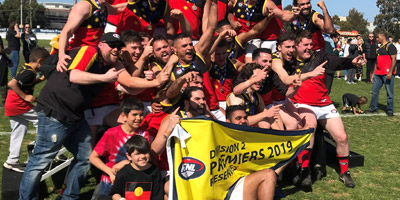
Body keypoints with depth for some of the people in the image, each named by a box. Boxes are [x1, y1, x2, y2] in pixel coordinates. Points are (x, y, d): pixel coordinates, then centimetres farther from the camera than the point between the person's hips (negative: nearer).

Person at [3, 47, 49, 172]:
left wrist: (41, 79, 12)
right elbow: (11, 83, -28)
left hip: (12, 106, 10)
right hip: (18, 105, -10)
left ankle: (12, 161, 22)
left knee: (18, 132, 15)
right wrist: (25, 96, -23)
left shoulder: (26, 68, 11)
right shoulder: (29, 72, -19)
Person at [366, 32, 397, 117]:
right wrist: (373, 74, 21)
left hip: (387, 74, -8)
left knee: (389, 93, -1)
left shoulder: (390, 46, -5)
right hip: (378, 74, 8)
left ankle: (389, 110, 9)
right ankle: (373, 108, 18)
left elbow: (393, 60, -12)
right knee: (374, 91, 9)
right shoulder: (379, 48, 20)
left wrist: (390, 72, -20)